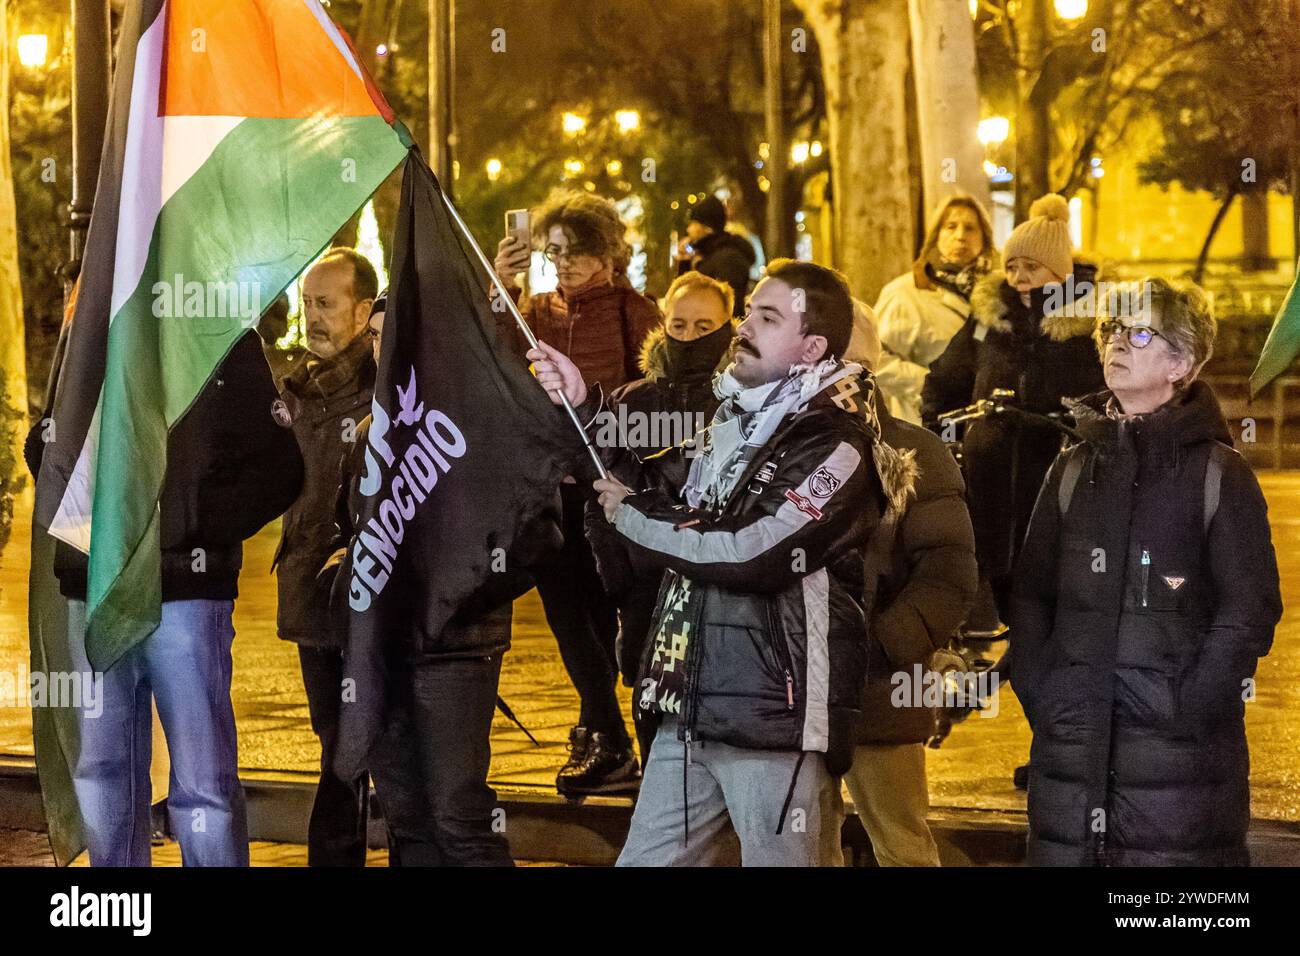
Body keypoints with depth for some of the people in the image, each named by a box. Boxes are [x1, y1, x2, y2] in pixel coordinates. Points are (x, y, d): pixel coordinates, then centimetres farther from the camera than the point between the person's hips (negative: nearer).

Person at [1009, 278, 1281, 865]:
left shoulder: (1218, 473, 0)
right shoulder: (1074, 469, 14)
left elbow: (1250, 608, -5)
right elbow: (1030, 596, 14)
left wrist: (1189, 713, -13)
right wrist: (1039, 700, 2)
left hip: (1177, 750, -4)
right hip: (1070, 740, 4)